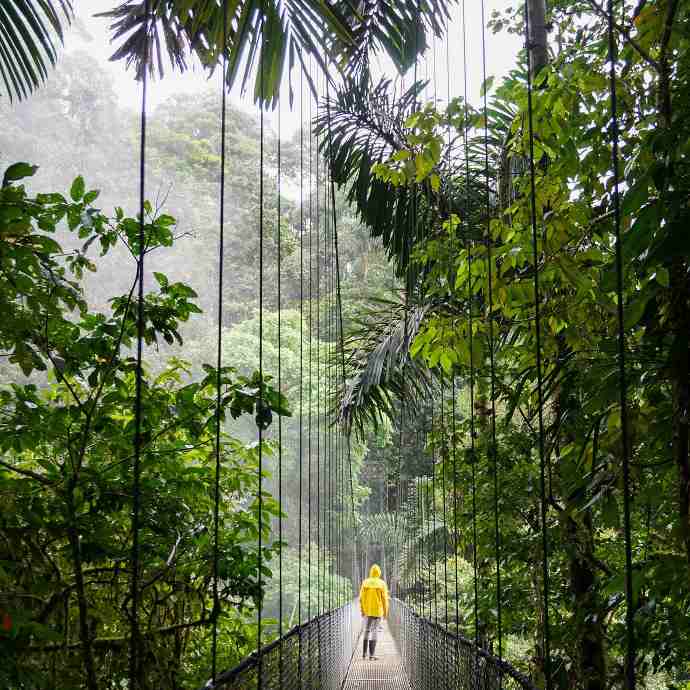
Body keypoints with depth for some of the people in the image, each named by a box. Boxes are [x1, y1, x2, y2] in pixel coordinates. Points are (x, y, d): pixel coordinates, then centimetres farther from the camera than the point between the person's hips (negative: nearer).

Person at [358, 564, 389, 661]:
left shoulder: (365, 583, -2)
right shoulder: (382, 584, -7)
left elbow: (361, 598, -1)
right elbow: (384, 599, -8)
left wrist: (362, 610, 8)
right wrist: (385, 612, 2)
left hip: (367, 611, 2)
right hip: (378, 611, -2)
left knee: (366, 631, 16)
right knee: (374, 632, 2)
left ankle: (364, 653, 15)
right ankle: (371, 655, -1)